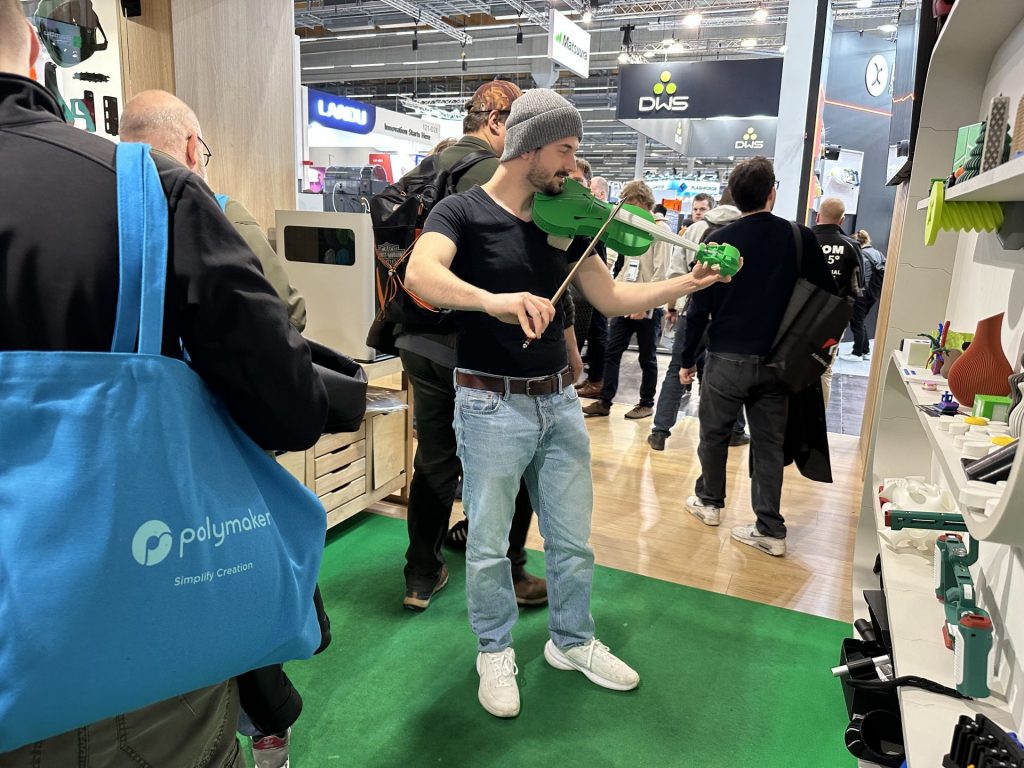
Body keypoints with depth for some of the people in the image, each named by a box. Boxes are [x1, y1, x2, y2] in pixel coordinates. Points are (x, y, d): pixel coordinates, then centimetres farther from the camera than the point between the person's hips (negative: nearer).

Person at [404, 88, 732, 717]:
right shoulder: (464, 211, -9)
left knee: (573, 537, 16)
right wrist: (494, 300, -46)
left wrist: (689, 283, 0)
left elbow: (611, 298, 9)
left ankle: (572, 640, 38)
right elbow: (420, 275, -29)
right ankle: (496, 651, 33)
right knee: (489, 543, 9)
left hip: (559, 401, 5)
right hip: (492, 404, -5)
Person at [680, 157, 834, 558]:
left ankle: (710, 502, 32)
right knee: (769, 444, 8)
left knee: (714, 434, 17)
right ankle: (770, 529, 10)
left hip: (727, 358, -1)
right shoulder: (801, 238, -2)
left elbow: (699, 306, -6)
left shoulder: (721, 240, -6)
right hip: (776, 362, 2)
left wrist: (687, 358, 2)